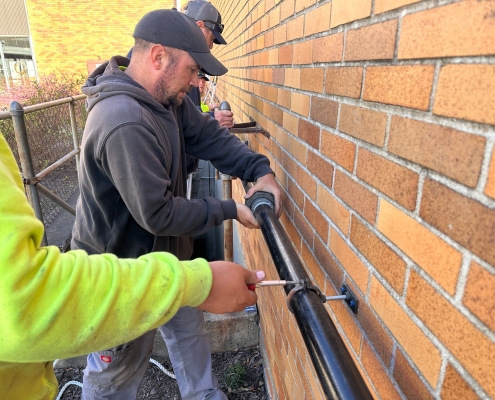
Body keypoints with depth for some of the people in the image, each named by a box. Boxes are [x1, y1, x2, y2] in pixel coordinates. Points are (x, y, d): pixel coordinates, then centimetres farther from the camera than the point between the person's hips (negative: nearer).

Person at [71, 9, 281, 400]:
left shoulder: (168, 97, -4)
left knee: (188, 328, 26)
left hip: (162, 250, 9)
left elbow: (210, 136, 1)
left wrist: (260, 170, -14)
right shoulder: (124, 122, -34)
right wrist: (231, 210, -21)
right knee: (121, 365, 15)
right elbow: (159, 214, -32)